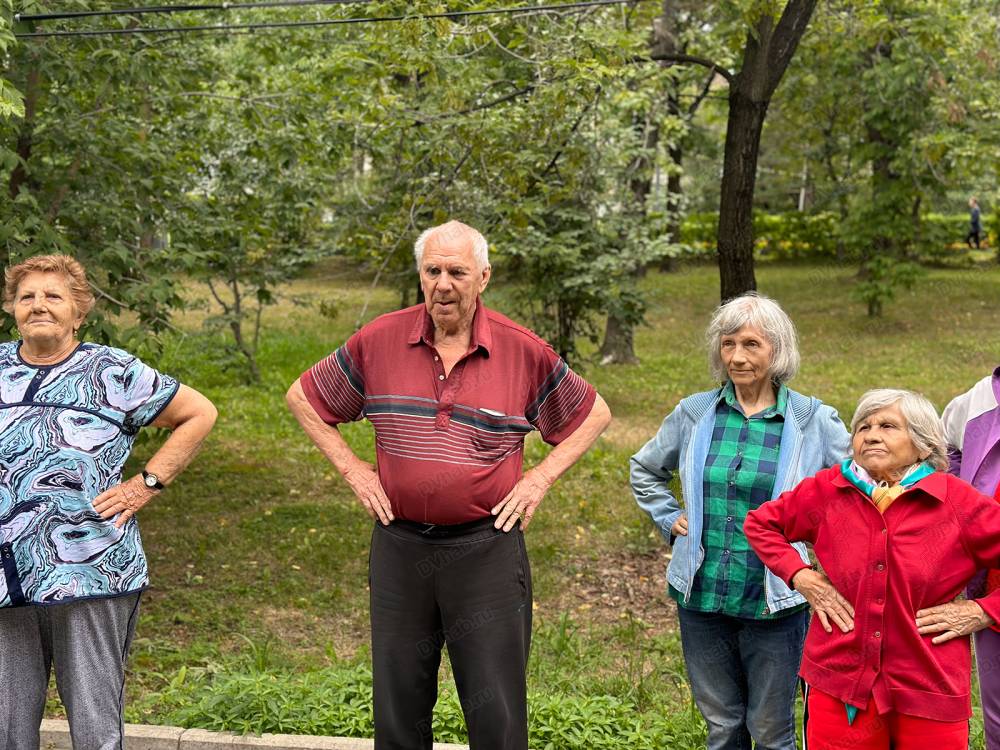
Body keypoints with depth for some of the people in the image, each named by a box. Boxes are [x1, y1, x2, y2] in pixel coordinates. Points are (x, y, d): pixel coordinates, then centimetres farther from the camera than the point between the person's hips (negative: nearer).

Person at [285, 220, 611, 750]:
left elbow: (593, 414, 10)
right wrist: (351, 469, 3)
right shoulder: (378, 342, -1)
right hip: (398, 545, 2)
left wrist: (540, 479, -1)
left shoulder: (525, 352, -4)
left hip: (487, 547, -2)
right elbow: (303, 397, 13)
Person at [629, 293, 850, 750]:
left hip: (773, 603, -2)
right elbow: (644, 471, 19)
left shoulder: (813, 421, -5)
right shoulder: (694, 413, 3)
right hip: (702, 596, 3)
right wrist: (669, 519, 8)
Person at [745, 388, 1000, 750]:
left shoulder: (960, 503, -7)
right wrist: (799, 575, 0)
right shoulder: (825, 491, 0)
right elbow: (760, 523, 13)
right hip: (837, 686, 1)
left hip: (930, 693, -1)